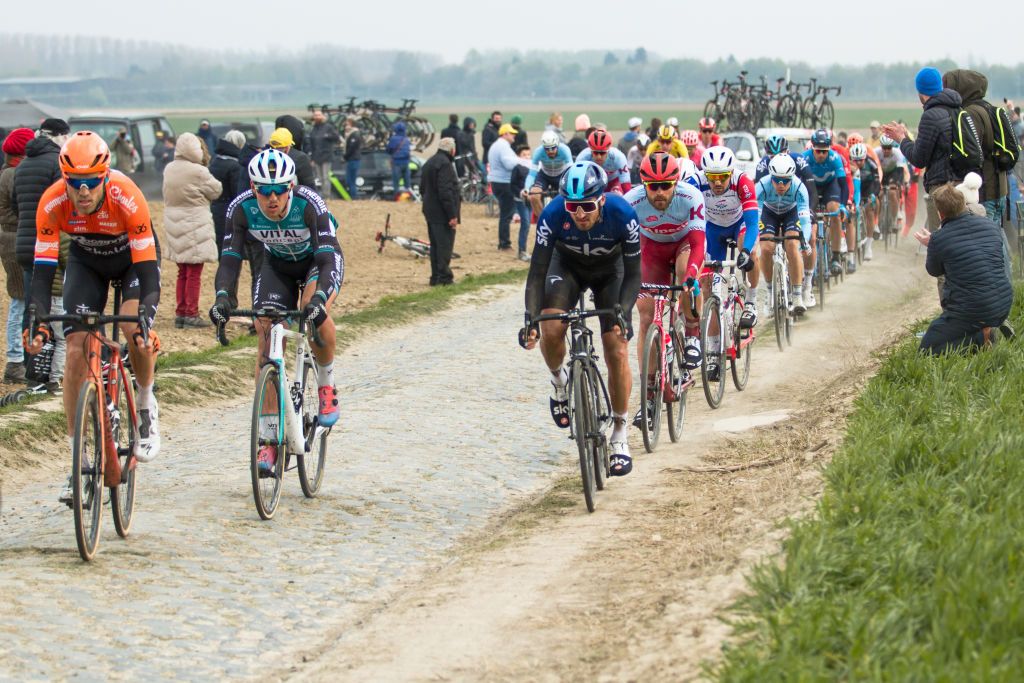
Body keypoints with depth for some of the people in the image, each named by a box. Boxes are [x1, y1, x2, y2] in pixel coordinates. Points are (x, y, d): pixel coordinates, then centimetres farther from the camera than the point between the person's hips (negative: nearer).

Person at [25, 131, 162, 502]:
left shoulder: (127, 198, -37)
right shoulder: (52, 203, -31)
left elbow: (147, 268, -36)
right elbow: (43, 269, -29)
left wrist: (145, 320, -49)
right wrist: (38, 320, -43)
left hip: (132, 257, -2)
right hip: (86, 260, 2)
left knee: (134, 328, -29)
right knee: (76, 350, -10)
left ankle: (146, 403, 0)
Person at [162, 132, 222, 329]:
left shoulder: (169, 169, 4)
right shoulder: (198, 172, -17)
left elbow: (168, 195, 9)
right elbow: (215, 191, -6)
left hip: (174, 224, 7)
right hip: (195, 225, -7)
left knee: (183, 272, 15)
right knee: (194, 273, -1)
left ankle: (180, 313, 16)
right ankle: (191, 314, 0)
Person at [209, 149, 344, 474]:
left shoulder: (309, 204, -36)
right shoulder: (241, 208, -28)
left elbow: (328, 257, -42)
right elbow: (230, 258, -28)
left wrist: (318, 297, -59)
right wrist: (221, 297, -47)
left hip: (318, 260, -3)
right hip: (277, 265, 3)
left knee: (315, 314, -34)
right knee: (266, 335, -13)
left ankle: (326, 384, -4)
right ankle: (269, 437, -9)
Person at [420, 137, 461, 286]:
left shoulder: (430, 163, 14)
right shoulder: (445, 164, -17)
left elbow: (423, 188, 21)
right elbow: (446, 191, -23)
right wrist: (452, 215, -21)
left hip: (430, 211, 10)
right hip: (442, 213, -10)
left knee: (435, 245, 14)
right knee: (445, 245, -5)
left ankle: (435, 276, 17)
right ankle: (444, 277, -5)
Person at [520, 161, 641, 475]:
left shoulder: (622, 215, -34)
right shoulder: (553, 215, -33)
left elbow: (633, 274, -25)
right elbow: (537, 272, -26)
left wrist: (623, 313, -41)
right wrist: (531, 319, -38)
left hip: (609, 270, -1)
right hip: (567, 265, 1)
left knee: (617, 351, -12)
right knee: (550, 329, -27)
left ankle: (620, 436, 2)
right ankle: (559, 380, 6)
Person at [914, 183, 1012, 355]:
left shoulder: (938, 239, -12)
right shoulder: (992, 226, 2)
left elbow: (934, 271, 9)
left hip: (970, 312, -6)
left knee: (927, 348, 9)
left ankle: (981, 337, -7)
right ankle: (987, 331, 13)